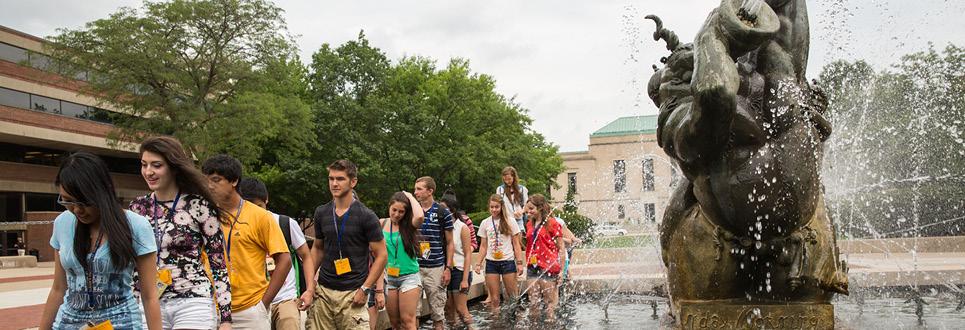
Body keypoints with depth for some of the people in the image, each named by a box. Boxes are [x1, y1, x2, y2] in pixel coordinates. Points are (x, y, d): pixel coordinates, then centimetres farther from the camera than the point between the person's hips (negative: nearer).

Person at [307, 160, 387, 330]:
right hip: (323, 290, 4)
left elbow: (381, 255, -5)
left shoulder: (366, 216, -7)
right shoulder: (321, 213, 6)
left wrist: (365, 289, -11)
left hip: (352, 293, -4)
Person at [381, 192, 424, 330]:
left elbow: (420, 216, -30)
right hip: (389, 278, 4)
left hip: (409, 277, -4)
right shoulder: (382, 224, 1)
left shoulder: (409, 225, -8)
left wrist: (410, 197, -17)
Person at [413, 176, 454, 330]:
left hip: (436, 268, -2)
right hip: (414, 267, 2)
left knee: (437, 311, 4)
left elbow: (449, 243, 3)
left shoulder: (443, 213, -1)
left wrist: (448, 268, -3)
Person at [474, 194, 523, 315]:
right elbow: (483, 246, 10)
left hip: (508, 261, -2)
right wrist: (479, 263, 1)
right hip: (491, 263, 2)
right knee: (494, 299, 2)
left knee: (513, 296, -2)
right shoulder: (485, 223, 8)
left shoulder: (510, 221, 0)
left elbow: (516, 244, 1)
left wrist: (519, 263, -6)